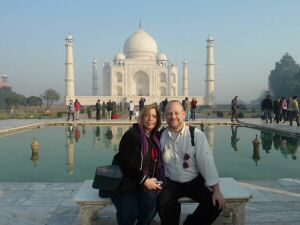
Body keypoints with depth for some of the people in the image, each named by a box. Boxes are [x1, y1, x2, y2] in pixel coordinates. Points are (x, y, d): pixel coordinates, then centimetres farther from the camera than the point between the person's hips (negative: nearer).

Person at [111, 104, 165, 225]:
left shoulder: (156, 137, 10)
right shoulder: (131, 134, -9)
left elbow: (158, 162, 17)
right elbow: (127, 162, -17)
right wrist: (144, 180, -18)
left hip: (148, 180, 5)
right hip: (127, 180, -4)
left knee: (151, 204, -24)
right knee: (130, 211, -27)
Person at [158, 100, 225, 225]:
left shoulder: (196, 135, -10)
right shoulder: (162, 136, -2)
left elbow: (206, 162, -14)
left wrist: (216, 190, -17)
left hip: (195, 182, 0)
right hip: (172, 183, 1)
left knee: (216, 203, -18)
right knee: (162, 202, -25)